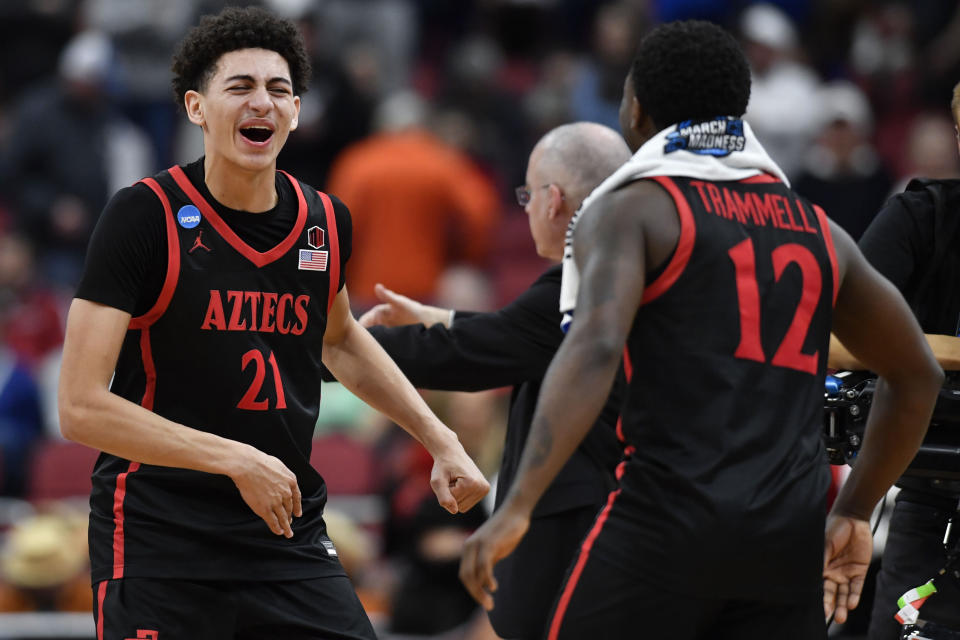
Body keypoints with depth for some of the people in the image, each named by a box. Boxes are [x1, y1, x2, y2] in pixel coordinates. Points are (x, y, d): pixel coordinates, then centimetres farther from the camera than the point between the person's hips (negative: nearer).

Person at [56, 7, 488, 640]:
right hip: (158, 541, -5)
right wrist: (237, 460, -21)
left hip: (291, 534, 5)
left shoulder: (325, 220, 6)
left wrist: (440, 440, 23)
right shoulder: (145, 215, -11)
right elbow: (82, 407, -16)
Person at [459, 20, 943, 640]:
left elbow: (595, 347, -17)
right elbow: (918, 375, 26)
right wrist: (855, 513, 32)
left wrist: (516, 508, -22)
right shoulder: (816, 228, 19)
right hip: (790, 534, 5)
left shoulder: (629, 209, 2)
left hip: (668, 517, -5)